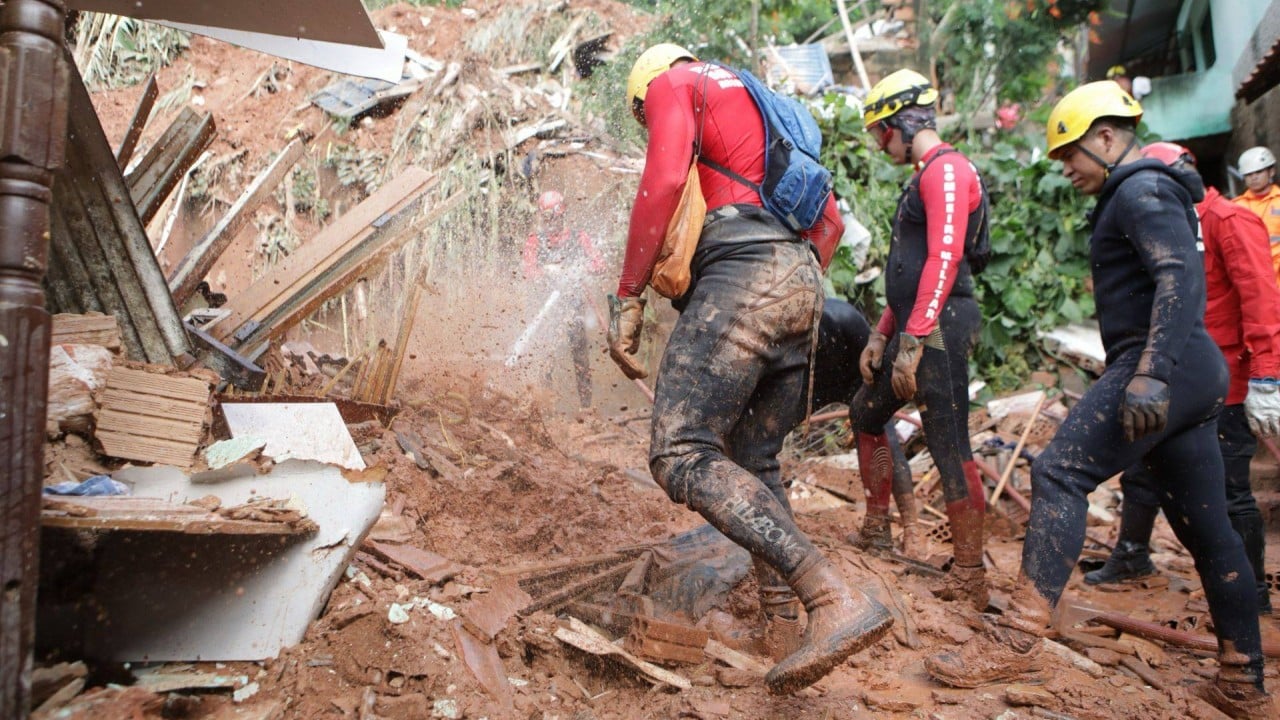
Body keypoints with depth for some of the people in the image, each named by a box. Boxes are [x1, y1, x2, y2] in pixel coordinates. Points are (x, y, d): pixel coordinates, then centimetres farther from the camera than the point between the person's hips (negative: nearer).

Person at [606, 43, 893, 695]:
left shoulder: (674, 83, 12)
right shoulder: (760, 110, 36)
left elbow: (663, 180, -9)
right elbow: (829, 219, 32)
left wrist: (627, 297, -8)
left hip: (742, 271, -9)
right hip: (801, 284, 9)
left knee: (681, 456, -17)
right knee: (753, 462, 17)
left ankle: (837, 601, -28)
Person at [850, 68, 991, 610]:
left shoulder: (946, 169, -10)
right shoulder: (925, 177, 22)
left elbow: (944, 260, -21)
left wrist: (913, 341, -25)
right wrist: (882, 335, 19)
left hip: (939, 328, -11)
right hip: (913, 330, 11)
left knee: (949, 448, -8)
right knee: (866, 414, 20)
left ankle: (970, 577, 1)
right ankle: (876, 531, 32)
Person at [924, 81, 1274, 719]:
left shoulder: (1141, 190, -7)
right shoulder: (1145, 194, 24)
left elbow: (1182, 277, -22)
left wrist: (1150, 374, -32)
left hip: (1163, 368, -10)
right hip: (1192, 378, 10)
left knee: (1059, 475, -17)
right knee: (1206, 527, 13)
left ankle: (1019, 637, -20)